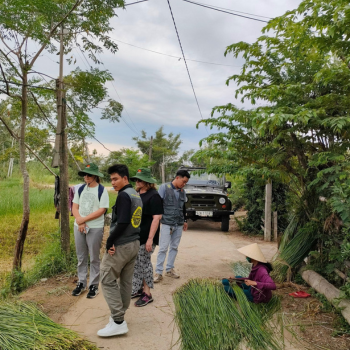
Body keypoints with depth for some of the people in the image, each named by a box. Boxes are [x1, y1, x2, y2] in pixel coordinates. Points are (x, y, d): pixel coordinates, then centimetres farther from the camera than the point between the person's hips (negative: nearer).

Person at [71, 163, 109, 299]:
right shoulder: (81, 189, 7)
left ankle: (94, 285, 16)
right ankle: (81, 283, 27)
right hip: (79, 227, 5)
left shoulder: (101, 190, -8)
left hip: (95, 228, -5)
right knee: (81, 257, 14)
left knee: (94, 258, 5)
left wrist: (84, 219, -14)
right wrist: (79, 221, -10)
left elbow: (102, 210, -14)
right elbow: (75, 207, 7)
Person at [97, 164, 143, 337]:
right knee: (126, 281, 14)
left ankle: (118, 322, 1)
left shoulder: (124, 195, -17)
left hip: (121, 245, -9)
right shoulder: (136, 195, 12)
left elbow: (122, 223, -25)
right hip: (134, 243, 9)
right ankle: (119, 315, 26)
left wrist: (109, 242, -14)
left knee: (108, 280, 0)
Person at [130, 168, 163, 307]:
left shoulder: (154, 196, -14)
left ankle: (147, 294, 16)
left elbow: (156, 218, -19)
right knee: (136, 263, 15)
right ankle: (138, 288, 31)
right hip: (135, 236, 8)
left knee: (144, 263, 2)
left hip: (146, 238, -8)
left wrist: (150, 239, -22)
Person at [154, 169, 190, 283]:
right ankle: (158, 272, 3)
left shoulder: (182, 191, 12)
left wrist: (185, 220, 24)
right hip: (167, 223, -5)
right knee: (163, 248, -5)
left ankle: (169, 269, 22)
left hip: (179, 225, 6)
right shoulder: (164, 187, -5)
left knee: (174, 247, 10)